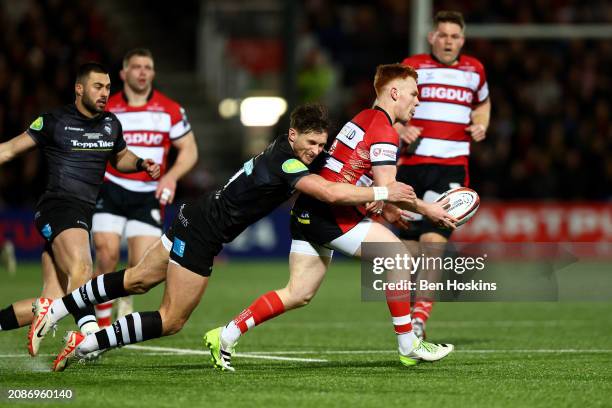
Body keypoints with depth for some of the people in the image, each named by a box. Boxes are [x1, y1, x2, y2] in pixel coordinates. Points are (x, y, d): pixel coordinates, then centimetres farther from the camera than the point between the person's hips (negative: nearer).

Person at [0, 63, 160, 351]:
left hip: (82, 215, 7)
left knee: (53, 301, -1)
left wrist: (141, 164, 12)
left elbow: (120, 157, 34)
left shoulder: (110, 124, 16)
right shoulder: (55, 121, -1)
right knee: (81, 266, -34)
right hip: (57, 206, -7)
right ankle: (89, 332, -48)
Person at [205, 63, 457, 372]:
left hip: (309, 212, 9)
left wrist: (391, 211, 20)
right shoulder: (384, 132, -11)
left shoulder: (364, 119, 20)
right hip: (330, 212, -9)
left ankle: (225, 336, 7)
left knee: (298, 295, 9)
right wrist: (427, 210, -3)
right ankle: (409, 347, -3)